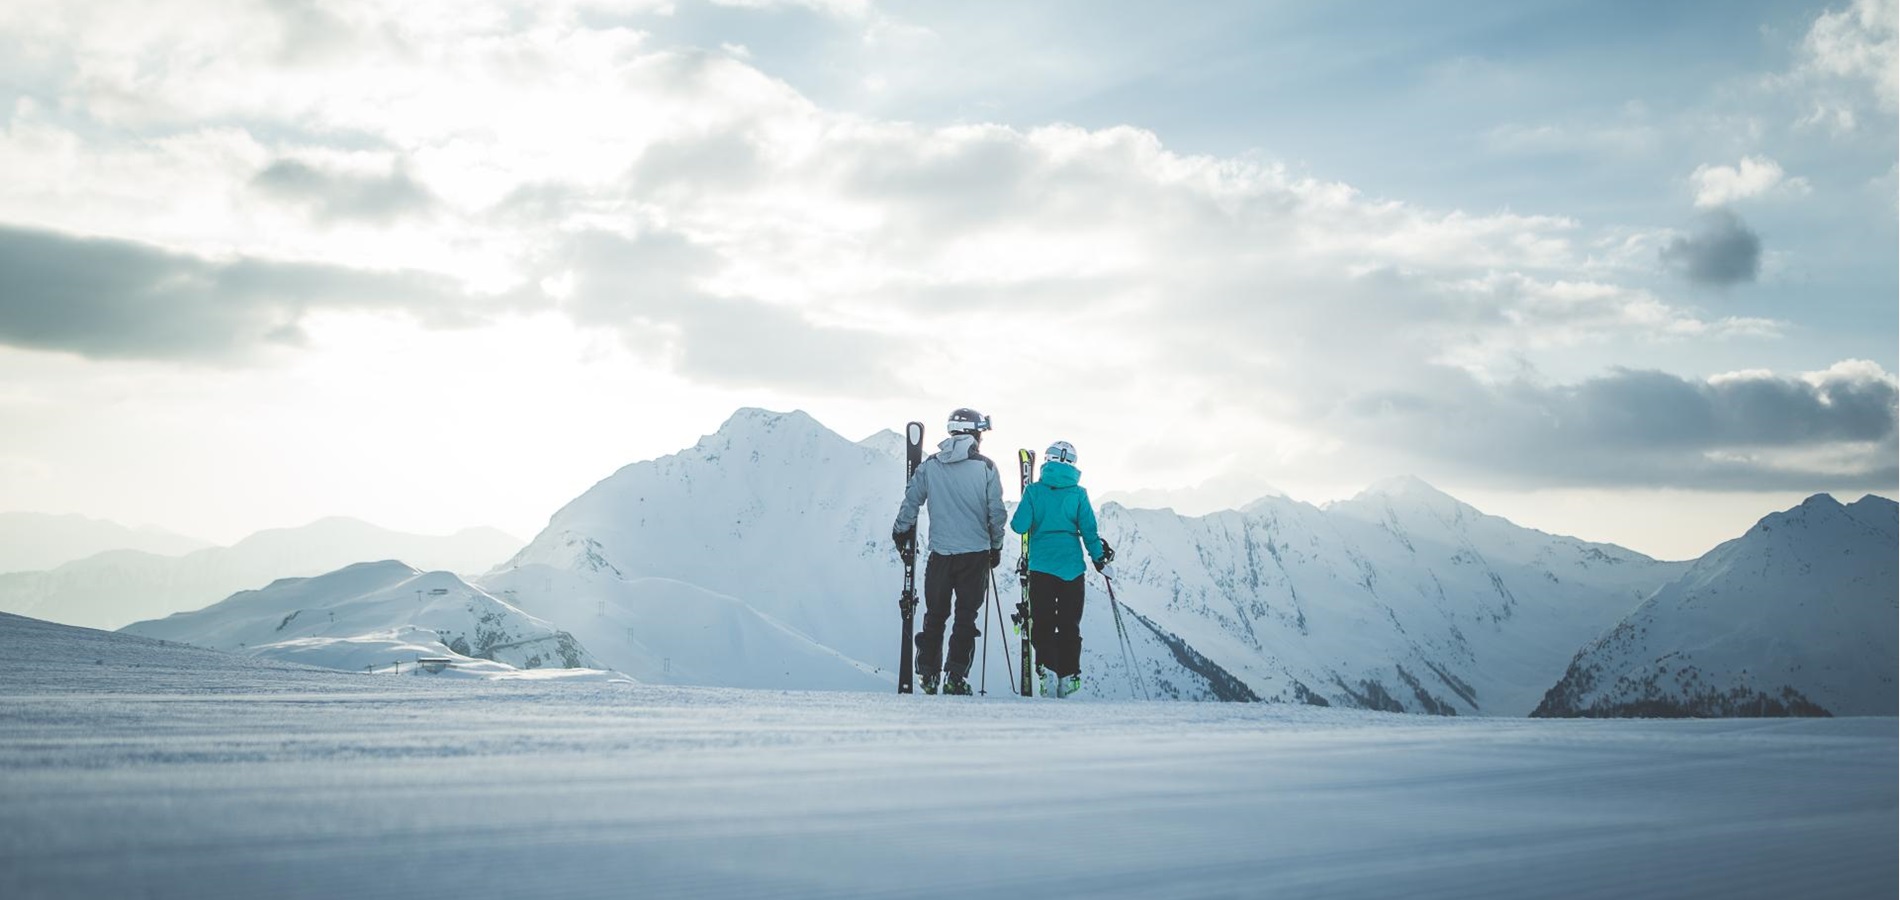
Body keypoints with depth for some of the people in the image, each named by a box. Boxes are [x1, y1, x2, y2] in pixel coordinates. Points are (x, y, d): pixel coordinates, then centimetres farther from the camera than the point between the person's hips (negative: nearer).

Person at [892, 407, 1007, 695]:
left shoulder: (930, 466, 1)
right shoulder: (985, 467, -6)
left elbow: (911, 501, 5)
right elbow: (996, 512, -3)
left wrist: (901, 531, 22)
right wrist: (996, 547, 11)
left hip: (940, 553, 2)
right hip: (975, 553, -2)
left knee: (935, 615, 13)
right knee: (966, 615, 5)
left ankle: (928, 674, 14)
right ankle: (956, 676, 0)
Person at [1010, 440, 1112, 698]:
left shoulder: (1034, 491, -3)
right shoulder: (1078, 493, -2)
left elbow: (1019, 526, -7)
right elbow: (1089, 531, -1)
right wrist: (1099, 557, 11)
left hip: (1040, 566, -1)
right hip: (1072, 567, 1)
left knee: (1042, 623, 5)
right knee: (1070, 624, 10)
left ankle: (1047, 668, -13)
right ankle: (1069, 675, 9)